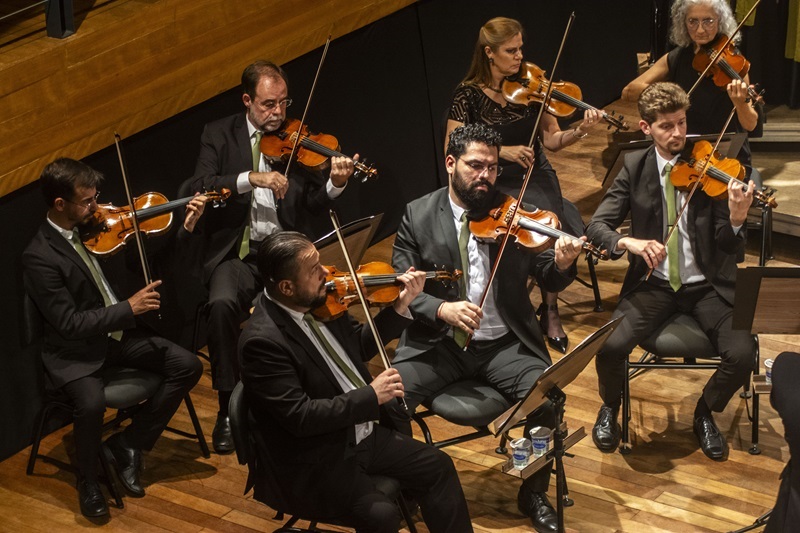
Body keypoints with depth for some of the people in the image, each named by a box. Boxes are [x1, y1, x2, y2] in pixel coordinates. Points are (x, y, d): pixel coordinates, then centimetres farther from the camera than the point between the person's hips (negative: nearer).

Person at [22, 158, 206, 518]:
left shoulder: (94, 225, 0)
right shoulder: (39, 257, -19)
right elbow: (69, 323, -22)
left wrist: (186, 228, -6)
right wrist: (129, 308, -22)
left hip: (118, 334, 7)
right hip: (74, 352, -7)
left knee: (188, 366, -7)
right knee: (91, 403, -34)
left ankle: (127, 445, 4)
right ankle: (88, 484, -6)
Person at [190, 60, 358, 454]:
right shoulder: (219, 135, 9)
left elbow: (313, 204, 1)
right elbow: (200, 186, -7)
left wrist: (335, 184, -20)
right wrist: (251, 178, -19)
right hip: (240, 254, 0)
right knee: (222, 304, -31)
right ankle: (228, 409, -14)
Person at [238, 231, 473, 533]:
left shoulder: (321, 302, -2)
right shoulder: (262, 341, -26)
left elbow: (361, 346, 14)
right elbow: (300, 417, -29)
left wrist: (401, 306, 1)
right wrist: (371, 396, -24)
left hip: (361, 435, 9)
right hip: (314, 463, -9)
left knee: (437, 466, 8)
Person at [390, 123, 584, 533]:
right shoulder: (417, 216, 0)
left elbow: (548, 280, 1)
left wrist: (561, 264, -23)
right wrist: (440, 308, -24)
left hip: (504, 343, 0)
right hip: (439, 342, 0)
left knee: (547, 395, -25)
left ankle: (534, 494, 1)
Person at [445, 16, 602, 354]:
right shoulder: (468, 95, -6)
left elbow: (552, 141, 2)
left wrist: (580, 131, -17)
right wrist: (501, 151, -19)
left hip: (535, 177, 2)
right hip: (493, 185, -2)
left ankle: (550, 308, -8)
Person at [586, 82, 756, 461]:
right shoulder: (634, 167, 0)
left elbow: (729, 247, -9)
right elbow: (596, 227, -6)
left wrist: (736, 220, -33)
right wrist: (628, 242, -28)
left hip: (706, 286, 0)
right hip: (654, 284, 0)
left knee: (743, 353, -25)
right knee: (610, 346, -26)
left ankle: (705, 413, 8)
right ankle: (610, 408, 9)